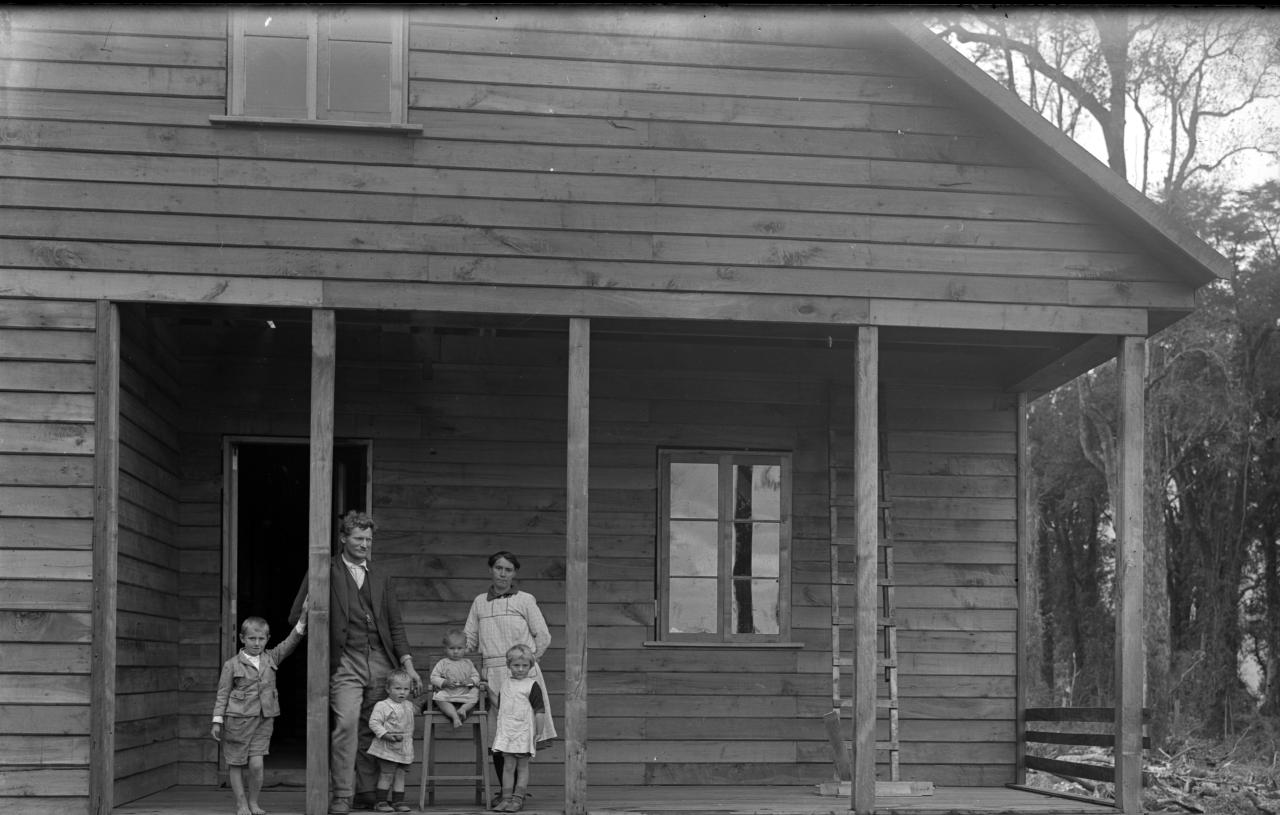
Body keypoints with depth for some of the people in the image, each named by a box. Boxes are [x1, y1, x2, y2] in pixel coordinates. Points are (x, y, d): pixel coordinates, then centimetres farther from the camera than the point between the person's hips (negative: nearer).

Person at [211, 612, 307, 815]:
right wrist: (217, 720, -5)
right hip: (238, 719, -2)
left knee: (256, 764, -7)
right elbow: (222, 694, 0)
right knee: (236, 764, 4)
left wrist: (302, 623, -15)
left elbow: (290, 643, -1)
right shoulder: (232, 664, -2)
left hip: (264, 720, 2)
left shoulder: (271, 658, 8)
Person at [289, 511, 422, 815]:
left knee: (370, 730, 4)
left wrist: (409, 666, 9)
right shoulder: (326, 573, 5)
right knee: (346, 724, -17)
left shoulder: (381, 577, 19)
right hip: (345, 662, -4)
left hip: (380, 661, 4)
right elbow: (298, 617, 4)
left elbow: (395, 625, 17)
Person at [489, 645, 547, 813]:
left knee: (522, 766, 2)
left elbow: (540, 711, -7)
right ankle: (506, 798, 6)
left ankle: (518, 799, 5)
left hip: (524, 733, -5)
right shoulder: (506, 684, 12)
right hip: (506, 732, 5)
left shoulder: (532, 686, -6)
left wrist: (538, 733, -10)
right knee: (508, 766, 4)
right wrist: (489, 692, 17)